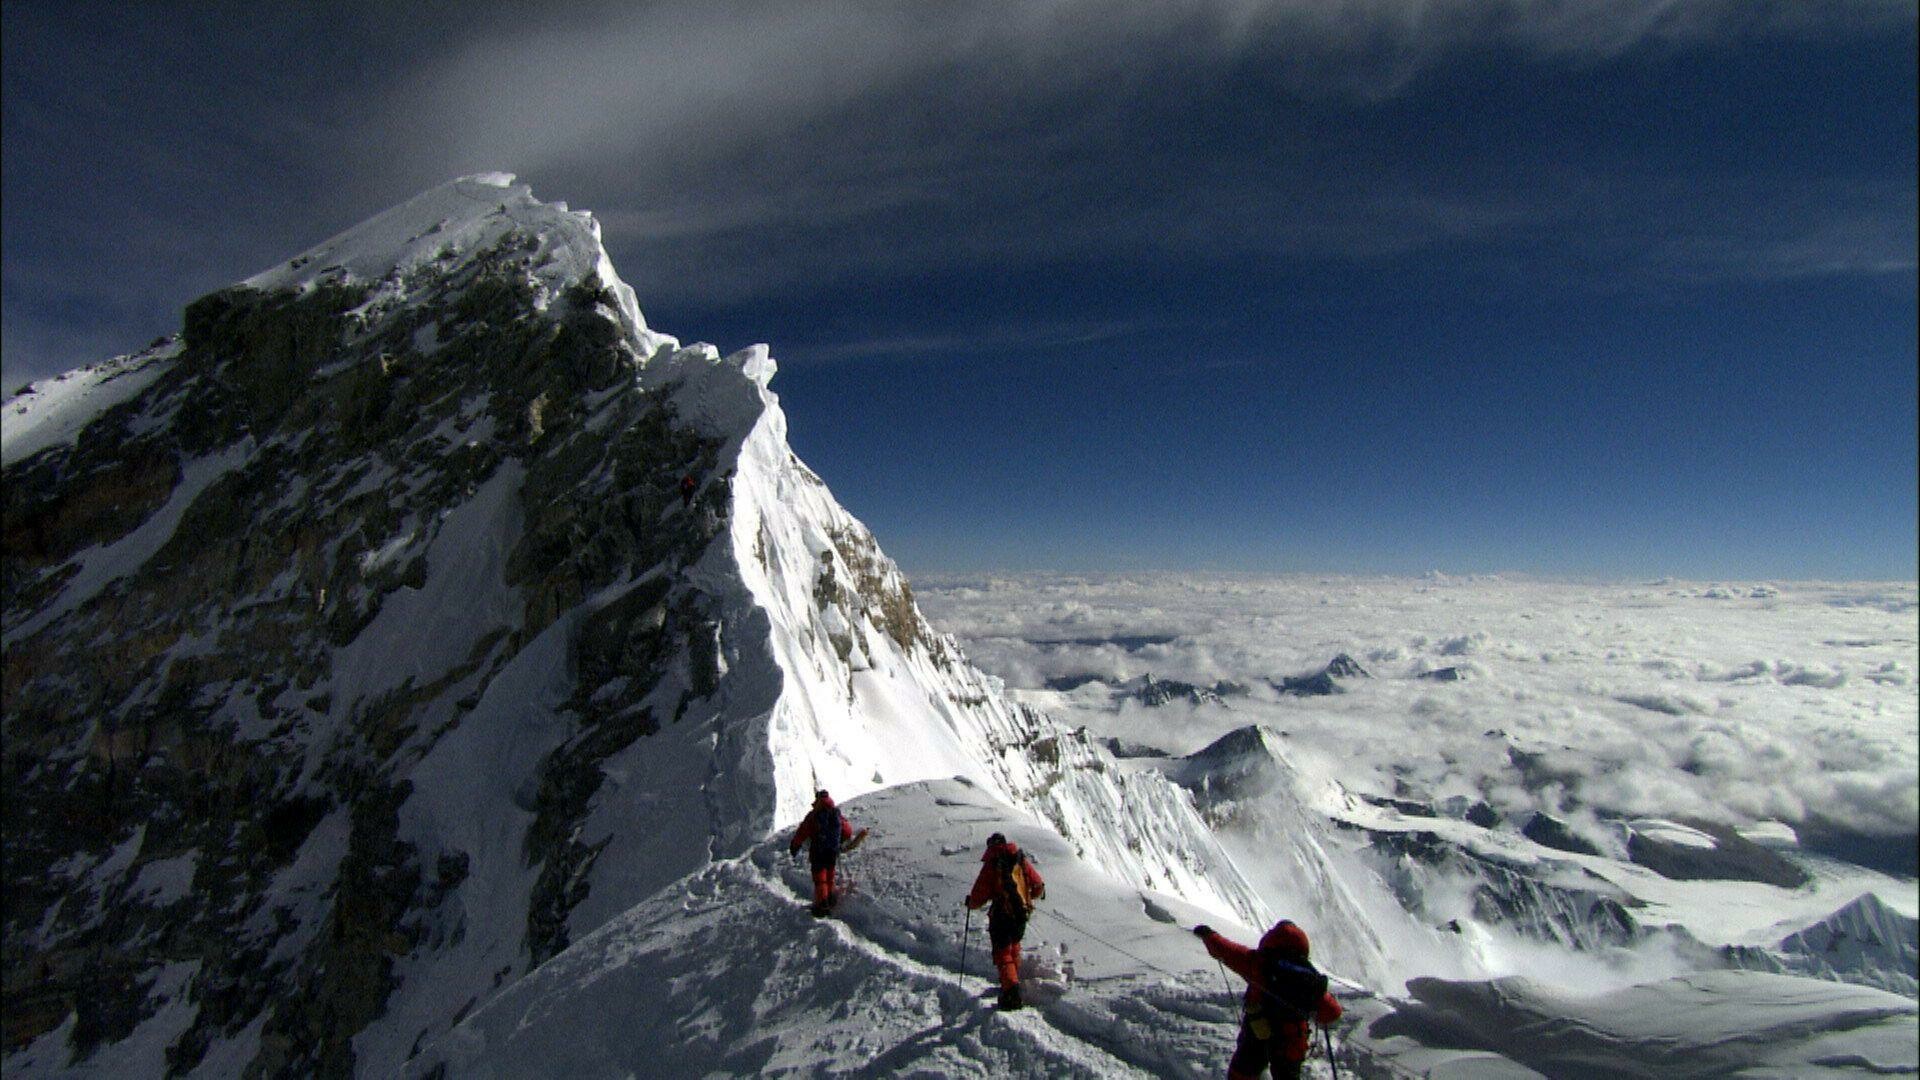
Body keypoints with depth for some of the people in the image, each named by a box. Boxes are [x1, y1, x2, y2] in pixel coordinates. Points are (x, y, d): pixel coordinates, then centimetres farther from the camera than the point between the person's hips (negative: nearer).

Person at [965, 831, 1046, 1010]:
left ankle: (1011, 988, -14)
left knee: (1003, 953, 2)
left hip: (1001, 916, -5)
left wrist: (970, 903, 12)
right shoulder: (1022, 860, 4)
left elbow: (979, 894, -9)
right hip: (1022, 914, 5)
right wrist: (1038, 894, 31)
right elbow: (1038, 886, 8)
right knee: (1014, 947, 27)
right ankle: (1013, 981, 39)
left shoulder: (991, 864, -8)